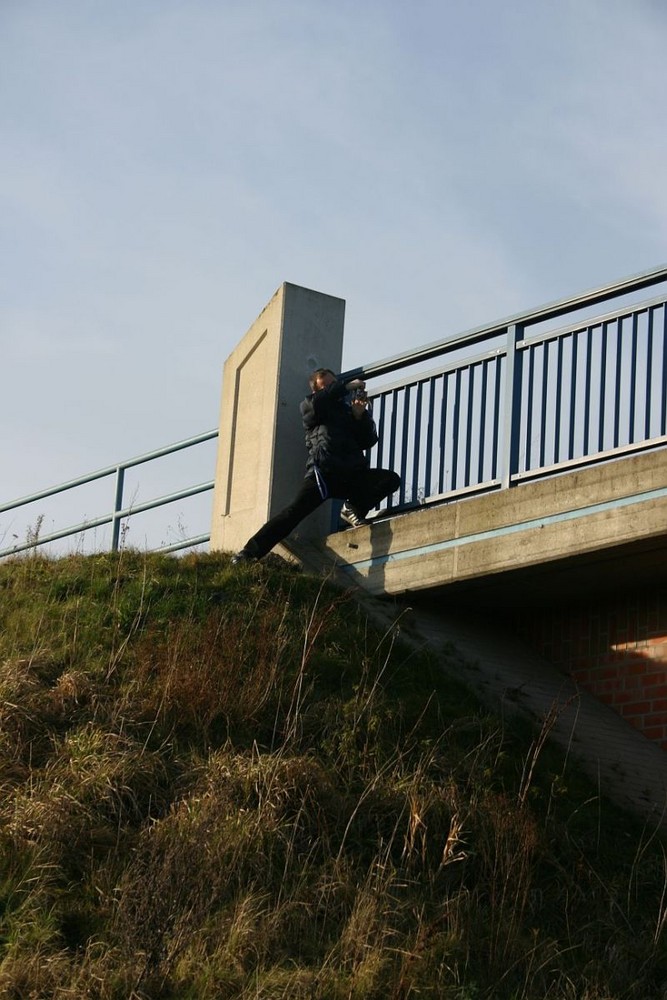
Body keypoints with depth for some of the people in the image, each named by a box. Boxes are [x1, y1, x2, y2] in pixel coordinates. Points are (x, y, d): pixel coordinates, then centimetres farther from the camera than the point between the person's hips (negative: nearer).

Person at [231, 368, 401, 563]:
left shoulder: (349, 409, 24)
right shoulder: (309, 406, 18)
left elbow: (368, 442, 12)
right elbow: (316, 403, -9)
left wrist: (360, 415, -3)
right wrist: (347, 386, -5)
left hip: (353, 474, 3)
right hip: (324, 472, -3)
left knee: (391, 479, -17)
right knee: (295, 511, -23)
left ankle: (353, 509, -8)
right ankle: (249, 552, -27)